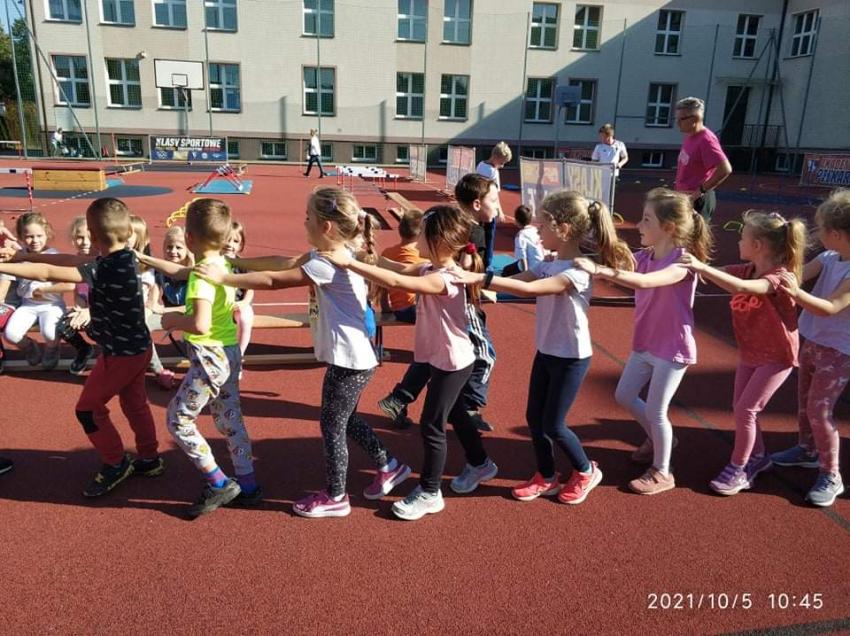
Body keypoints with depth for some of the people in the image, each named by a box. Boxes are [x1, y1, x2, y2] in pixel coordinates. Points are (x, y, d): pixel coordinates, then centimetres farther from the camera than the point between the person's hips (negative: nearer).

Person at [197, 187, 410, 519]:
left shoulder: (327, 265, -22)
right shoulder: (335, 255, 8)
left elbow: (273, 281, -20)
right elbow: (283, 263, 11)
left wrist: (223, 277, -14)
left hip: (349, 361, -10)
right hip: (352, 357, 10)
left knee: (332, 427, 7)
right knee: (346, 421, 24)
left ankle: (335, 497, 25)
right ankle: (389, 467, 37)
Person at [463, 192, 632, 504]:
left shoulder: (577, 272, -25)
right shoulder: (548, 265, 3)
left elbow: (527, 290, -36)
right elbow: (513, 280, -6)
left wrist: (480, 278, -41)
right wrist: (478, 278, -21)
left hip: (571, 358, -8)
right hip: (546, 353, 8)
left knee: (553, 425, 4)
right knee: (534, 417, 13)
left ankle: (586, 472, 30)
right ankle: (546, 477, 32)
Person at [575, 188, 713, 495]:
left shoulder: (683, 263, -24)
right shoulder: (645, 256, 1)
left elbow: (645, 282, -41)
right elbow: (618, 263, -8)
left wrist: (599, 270, -49)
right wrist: (582, 261, -23)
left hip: (672, 349, -8)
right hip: (644, 345, 8)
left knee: (656, 410, 2)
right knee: (624, 395, 18)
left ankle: (662, 473, 24)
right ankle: (655, 439, 44)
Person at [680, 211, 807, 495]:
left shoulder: (780, 276, -26)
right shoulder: (746, 270, -2)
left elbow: (740, 287, -44)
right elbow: (719, 273, -10)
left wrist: (702, 267, -49)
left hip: (777, 356, -7)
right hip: (750, 353, 8)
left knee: (745, 409, -7)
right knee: (740, 407, 13)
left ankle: (738, 469, 9)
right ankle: (758, 456, 35)